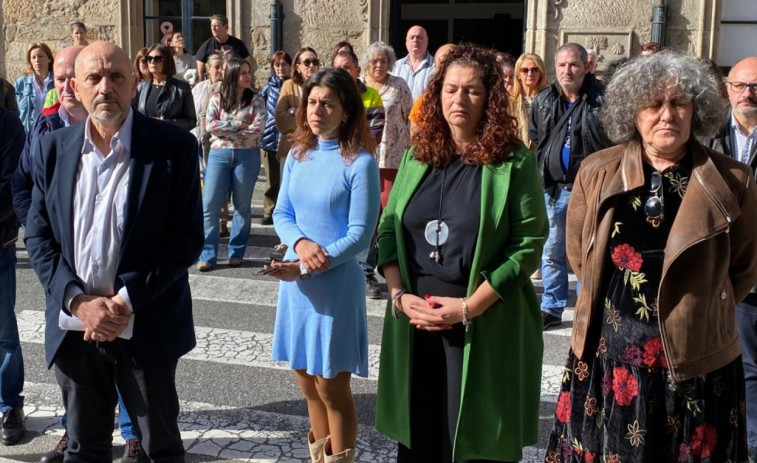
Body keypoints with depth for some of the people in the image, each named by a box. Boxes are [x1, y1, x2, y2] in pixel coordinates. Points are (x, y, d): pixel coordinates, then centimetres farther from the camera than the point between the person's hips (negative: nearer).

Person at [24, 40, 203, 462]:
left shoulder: (174, 146, -9)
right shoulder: (52, 148, 3)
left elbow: (186, 239, -11)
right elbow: (38, 236, 3)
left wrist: (127, 301, -17)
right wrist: (78, 301, -11)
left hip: (146, 327, -3)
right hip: (74, 327, 3)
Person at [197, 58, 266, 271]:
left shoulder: (256, 100, 3)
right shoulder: (217, 98, 7)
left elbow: (258, 129, -10)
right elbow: (210, 125, -5)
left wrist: (226, 130, -10)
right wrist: (238, 125, -10)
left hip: (247, 156, -1)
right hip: (219, 154, 1)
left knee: (242, 206, 6)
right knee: (209, 205, -4)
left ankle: (237, 252, 17)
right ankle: (207, 255, 2)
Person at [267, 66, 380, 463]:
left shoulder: (360, 163, -12)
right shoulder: (297, 155, 6)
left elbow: (360, 235, -14)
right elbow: (281, 214, 7)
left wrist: (310, 265, -22)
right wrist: (300, 243, -15)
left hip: (336, 282, -6)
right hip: (294, 280, 6)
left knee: (332, 387, 4)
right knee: (308, 382, 16)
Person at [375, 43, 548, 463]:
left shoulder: (513, 163, -6)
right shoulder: (417, 156, 9)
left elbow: (528, 244, -11)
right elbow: (388, 229, 7)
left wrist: (470, 307, -16)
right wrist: (399, 295, -8)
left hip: (485, 323, -4)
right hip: (414, 317, 4)